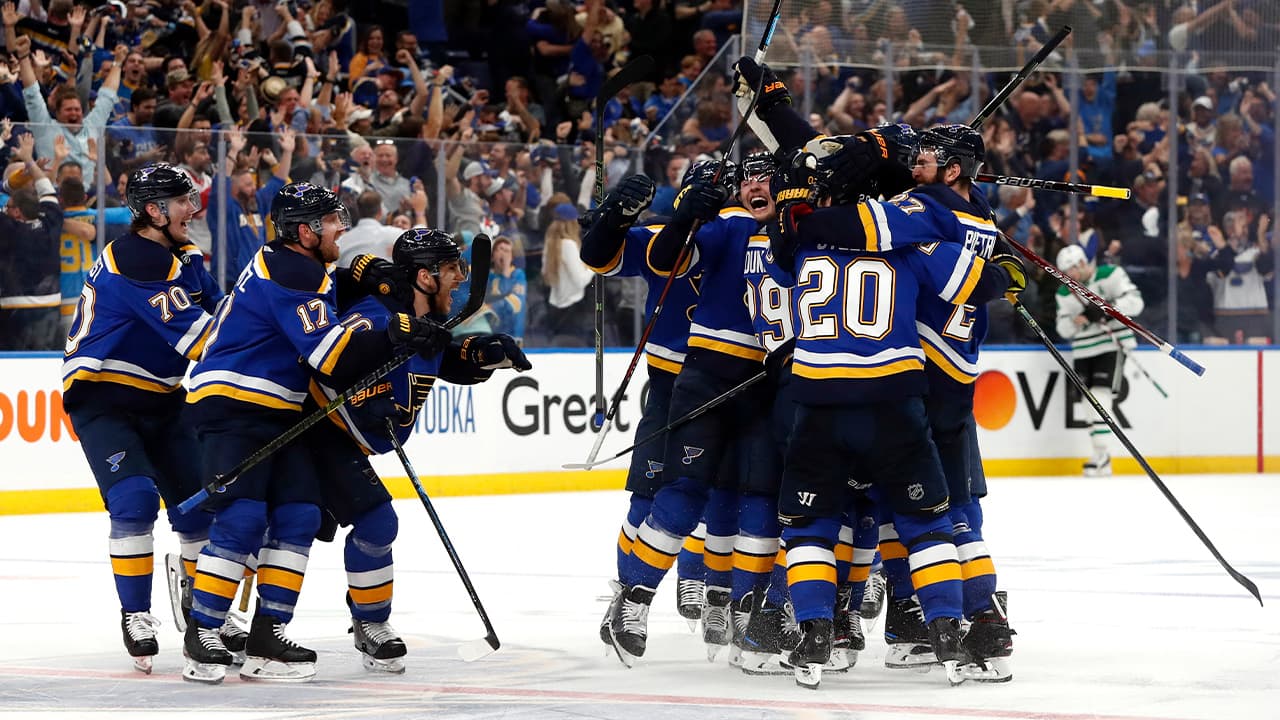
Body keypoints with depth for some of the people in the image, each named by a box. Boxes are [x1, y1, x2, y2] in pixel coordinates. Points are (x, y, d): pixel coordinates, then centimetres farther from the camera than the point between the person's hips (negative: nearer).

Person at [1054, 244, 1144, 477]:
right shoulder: (1065, 293, 8)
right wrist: (1074, 322, -17)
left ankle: (1102, 456, -21)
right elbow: (1062, 327, 6)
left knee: (1100, 395, -19)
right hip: (1083, 351, 6)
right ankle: (1101, 458, 13)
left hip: (1111, 346, -6)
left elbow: (1134, 301, -15)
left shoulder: (1111, 275, -7)